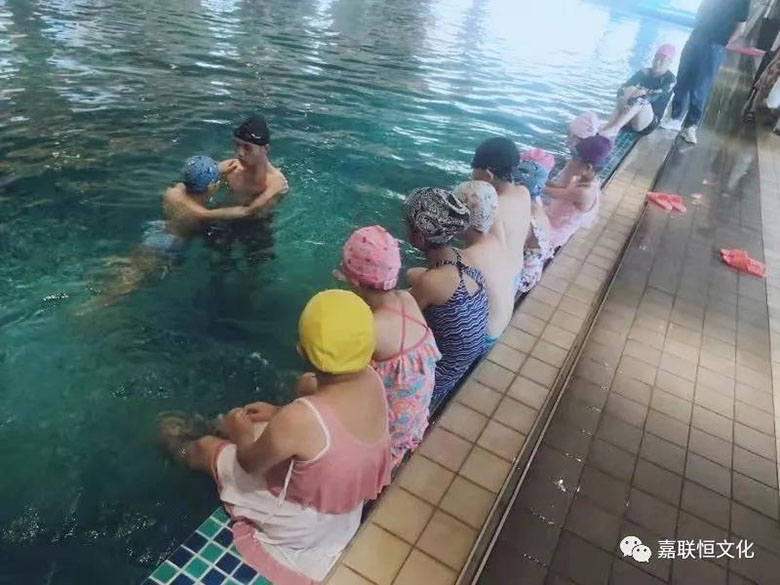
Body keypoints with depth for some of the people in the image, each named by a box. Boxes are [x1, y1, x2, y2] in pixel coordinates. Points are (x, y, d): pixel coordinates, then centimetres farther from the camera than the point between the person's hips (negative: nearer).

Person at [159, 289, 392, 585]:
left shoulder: (297, 420, -40)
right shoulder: (371, 379, -22)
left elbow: (249, 463, -18)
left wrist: (242, 434, 2)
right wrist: (279, 414, 6)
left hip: (300, 528, -5)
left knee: (206, 447, 16)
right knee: (252, 420, 19)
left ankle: (183, 450, 52)